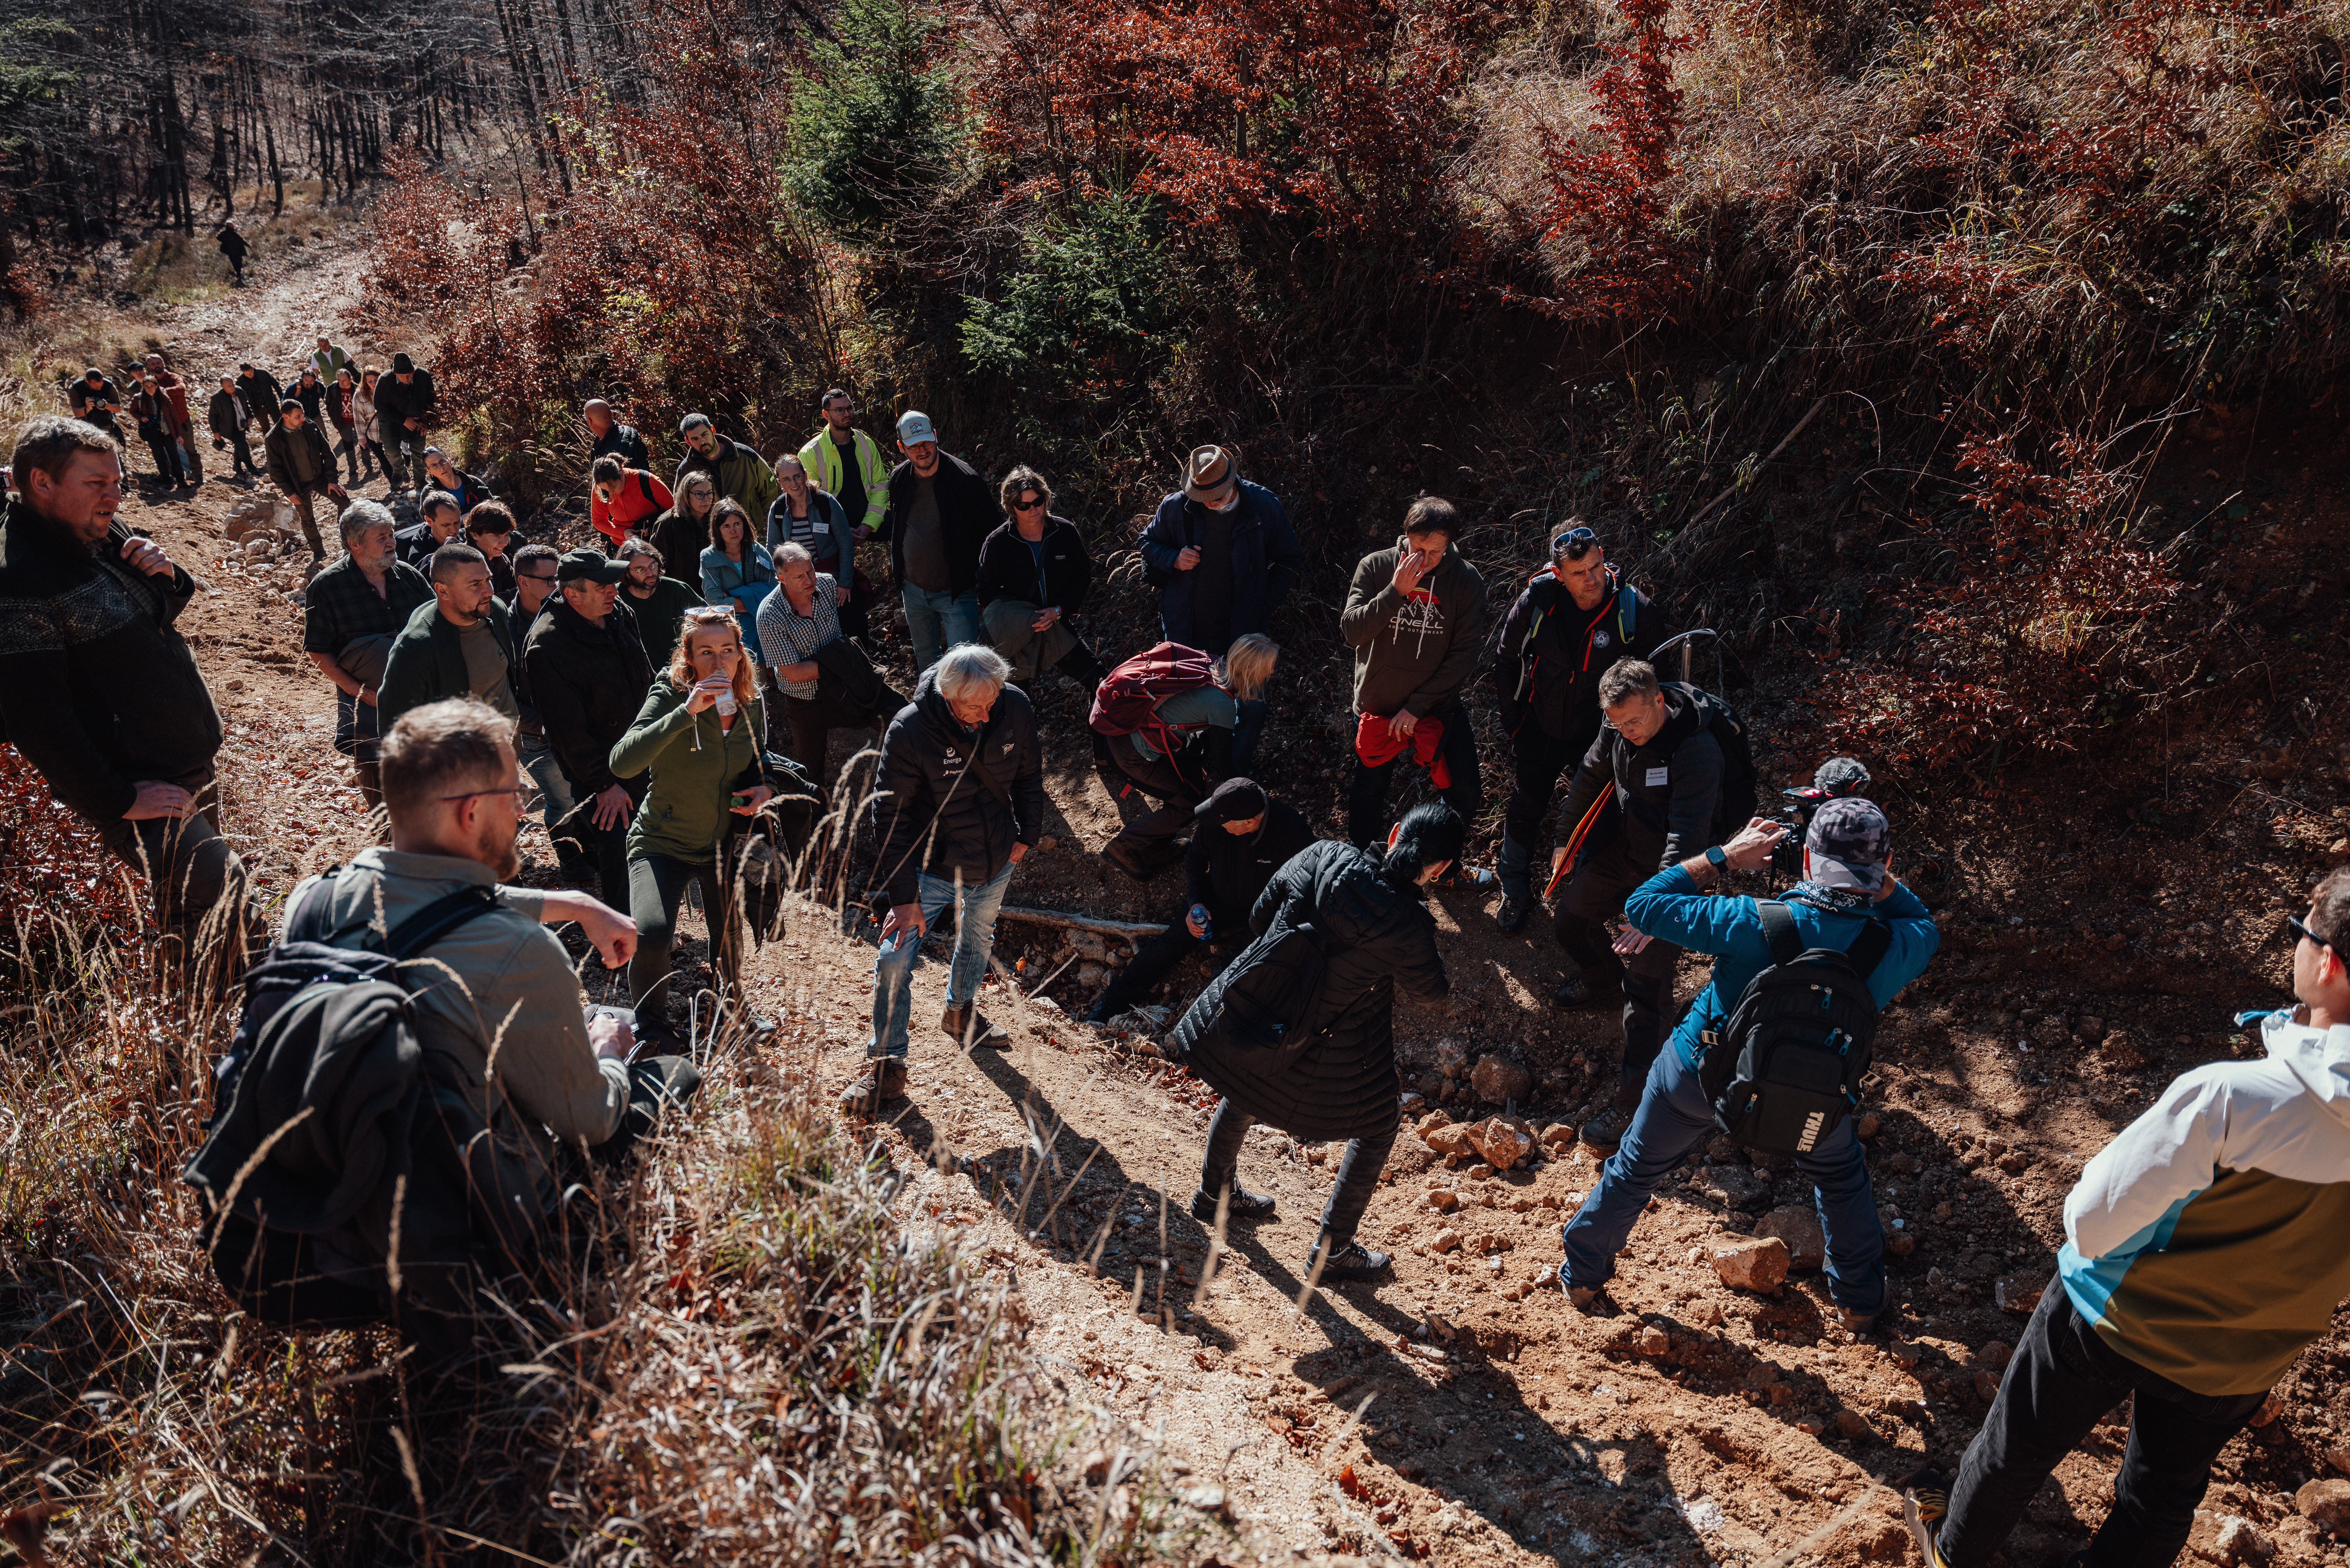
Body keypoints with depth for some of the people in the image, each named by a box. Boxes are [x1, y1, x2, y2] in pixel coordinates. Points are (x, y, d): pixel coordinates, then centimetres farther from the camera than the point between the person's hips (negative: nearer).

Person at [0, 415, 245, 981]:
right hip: (137, 786, -9)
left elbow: (163, 610, 23)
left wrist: (166, 576, -1)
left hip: (192, 764, 9)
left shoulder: (101, 533, 6)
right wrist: (119, 801, -20)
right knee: (221, 895, -14)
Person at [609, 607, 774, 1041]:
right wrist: (687, 712, -40)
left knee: (730, 942, 13)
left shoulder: (751, 703, -4)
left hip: (724, 842, 4)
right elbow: (622, 763, -34)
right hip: (662, 844, -4)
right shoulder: (671, 695, -19)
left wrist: (764, 787, -8)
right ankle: (650, 1028, 5)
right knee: (650, 935, -25)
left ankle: (731, 1004, 49)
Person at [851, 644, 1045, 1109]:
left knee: (978, 940, 27)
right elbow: (892, 815, -22)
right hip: (932, 868, -4)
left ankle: (960, 1011, 56)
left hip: (996, 864, 4)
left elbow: (1029, 772, 2)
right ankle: (886, 1066, 9)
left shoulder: (1015, 708, -19)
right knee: (894, 959, -10)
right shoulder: (909, 730, -29)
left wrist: (1028, 832, 4)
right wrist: (903, 896, -23)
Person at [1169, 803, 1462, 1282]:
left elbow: (1259, 917, -2)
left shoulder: (1323, 858, -16)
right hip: (1327, 1048, -5)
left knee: (1243, 1091, 34)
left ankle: (1215, 1192, 59)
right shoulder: (1408, 926, -27)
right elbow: (1428, 987, -6)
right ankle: (1332, 1250, 33)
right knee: (1377, 1127, 22)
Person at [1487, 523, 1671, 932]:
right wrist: (1511, 712, 5)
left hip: (1601, 733, -1)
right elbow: (1505, 658, 2)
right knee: (1525, 812, 13)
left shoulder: (1633, 608, -20)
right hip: (1540, 730, 1)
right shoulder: (1535, 602, -17)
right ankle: (1515, 891, 37)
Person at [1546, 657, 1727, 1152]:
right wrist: (1571, 838, 19)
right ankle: (1602, 981, 57)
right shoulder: (1617, 730, -11)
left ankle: (1633, 1104, 2)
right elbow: (1590, 777, 10)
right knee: (1571, 921, 25)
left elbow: (1686, 838, -34)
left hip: (1669, 872, -7)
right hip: (1620, 850, 7)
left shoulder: (1696, 751, -32)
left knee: (1645, 989, -7)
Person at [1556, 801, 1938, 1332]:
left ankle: (1583, 1275, 42)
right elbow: (1925, 929, 5)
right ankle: (1859, 1300, 48)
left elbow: (1641, 904, -22)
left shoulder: (1755, 925, -32)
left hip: (1696, 1078, -1)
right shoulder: (1890, 949, -23)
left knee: (1636, 1168, 23)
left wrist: (1724, 857, -15)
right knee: (1841, 1175, 33)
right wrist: (1879, 882, -8)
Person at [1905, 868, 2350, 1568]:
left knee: (2019, 1445, 24)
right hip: (2243, 1364, 4)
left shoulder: (2229, 1098, -37)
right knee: (2163, 1499, 28)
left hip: (2120, 1322, -4)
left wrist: (2103, 1164, -8)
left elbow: (2091, 1224, -27)